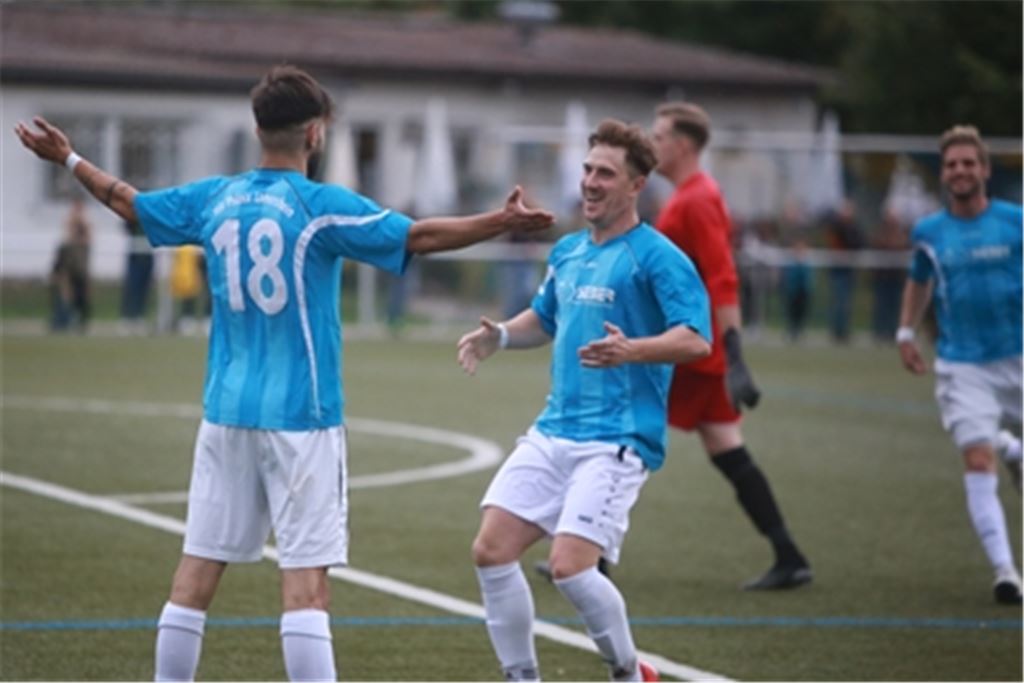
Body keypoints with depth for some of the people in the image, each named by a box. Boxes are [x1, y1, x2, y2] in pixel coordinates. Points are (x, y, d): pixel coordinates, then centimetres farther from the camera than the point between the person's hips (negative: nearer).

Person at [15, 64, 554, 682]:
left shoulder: (214, 199, 7)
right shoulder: (321, 207, -10)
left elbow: (131, 203, 23)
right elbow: (417, 236, -18)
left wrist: (69, 159, 38)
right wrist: (502, 222, -18)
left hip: (226, 412, 6)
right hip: (302, 416, -6)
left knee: (199, 567, 9)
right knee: (306, 576, -7)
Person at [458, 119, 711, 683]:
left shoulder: (656, 256, -10)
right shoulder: (567, 251, 14)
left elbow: (696, 339, -20)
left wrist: (632, 350, -38)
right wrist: (501, 335, 10)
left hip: (617, 441, -8)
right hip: (552, 434, 8)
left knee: (570, 566, -18)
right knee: (491, 550, -2)